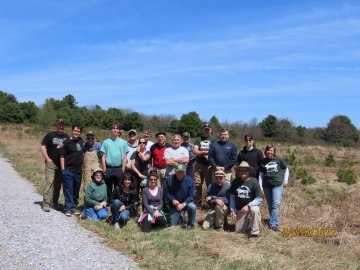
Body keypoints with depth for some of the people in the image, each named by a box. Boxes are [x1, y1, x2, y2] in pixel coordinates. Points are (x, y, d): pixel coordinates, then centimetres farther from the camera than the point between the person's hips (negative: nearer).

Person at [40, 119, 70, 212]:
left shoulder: (67, 137, 13)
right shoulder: (50, 135, -2)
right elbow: (42, 147, -4)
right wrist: (47, 159, -11)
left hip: (62, 164, 5)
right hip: (51, 163, -5)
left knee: (58, 184, 9)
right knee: (49, 182, -11)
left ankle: (54, 203, 19)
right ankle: (46, 204, -7)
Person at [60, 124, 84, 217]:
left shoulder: (81, 141, 8)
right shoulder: (67, 142, -6)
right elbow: (62, 156, -6)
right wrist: (63, 169, -11)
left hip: (78, 171, 5)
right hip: (68, 170, -4)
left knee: (76, 191, 12)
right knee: (68, 190, 0)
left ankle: (74, 207, 23)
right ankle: (68, 208, 7)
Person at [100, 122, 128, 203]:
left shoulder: (123, 142, 3)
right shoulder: (106, 142, 2)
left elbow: (125, 157, 4)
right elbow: (103, 157, 2)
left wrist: (123, 168, -3)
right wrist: (104, 169, -4)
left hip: (119, 168, 0)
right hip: (109, 168, 0)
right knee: (108, 188, 7)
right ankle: (108, 204, 17)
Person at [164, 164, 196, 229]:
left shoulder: (189, 180, -15)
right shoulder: (169, 179, -13)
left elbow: (192, 196, -14)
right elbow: (166, 193, -6)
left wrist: (183, 204, -26)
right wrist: (173, 200, -23)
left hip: (186, 203, -1)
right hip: (174, 205, 1)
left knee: (192, 207, -34)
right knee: (173, 225, -4)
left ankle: (191, 224, -8)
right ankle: (179, 218, 33)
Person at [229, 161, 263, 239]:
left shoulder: (254, 182, -13)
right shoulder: (235, 182, -3)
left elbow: (259, 198, -14)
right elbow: (232, 197, 5)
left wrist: (248, 206, -25)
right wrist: (232, 211, 0)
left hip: (251, 206, -3)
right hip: (239, 210, 3)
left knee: (254, 209, -38)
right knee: (238, 231, -1)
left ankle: (254, 233, -21)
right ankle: (247, 223, 32)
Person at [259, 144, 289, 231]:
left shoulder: (278, 160, -1)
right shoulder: (263, 161, 4)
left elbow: (286, 169, 12)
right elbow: (261, 174, 6)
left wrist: (285, 180, 7)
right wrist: (260, 186, 1)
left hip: (277, 185, -3)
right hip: (267, 186, 3)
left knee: (276, 204, -13)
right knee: (270, 205, 11)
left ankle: (273, 223, -13)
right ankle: (274, 221, 24)